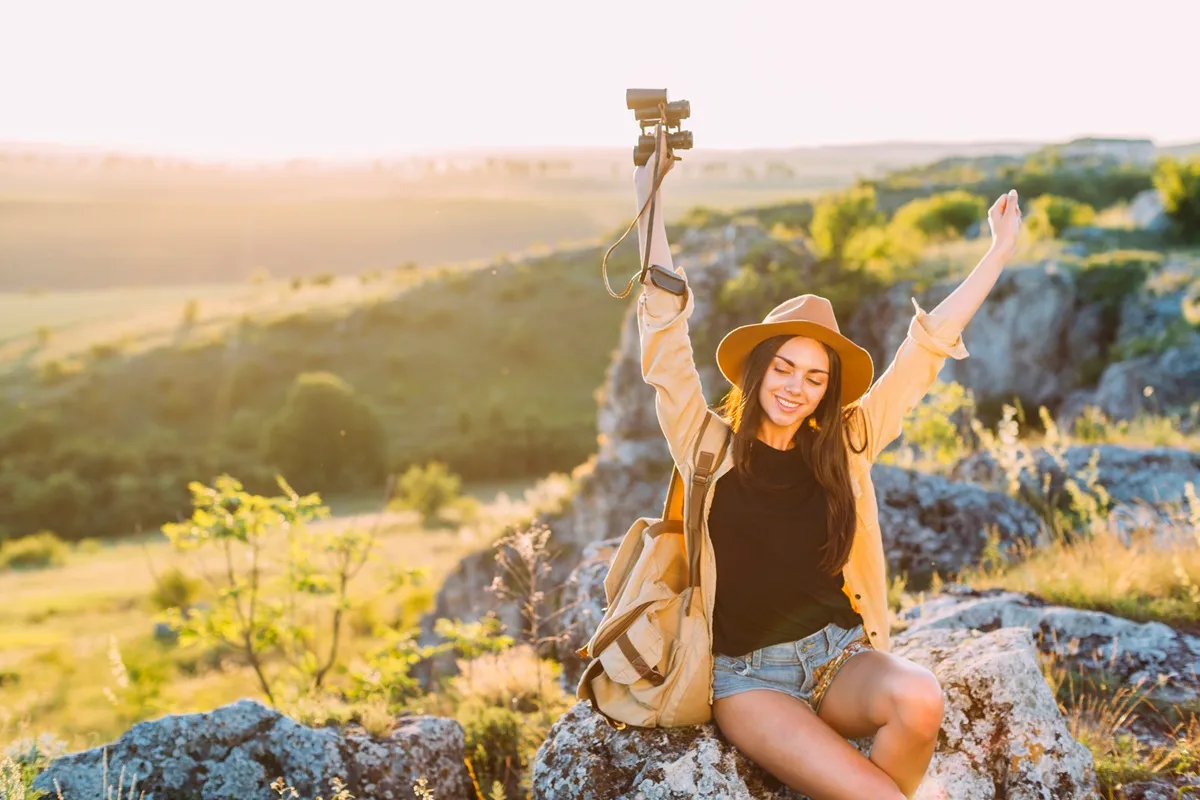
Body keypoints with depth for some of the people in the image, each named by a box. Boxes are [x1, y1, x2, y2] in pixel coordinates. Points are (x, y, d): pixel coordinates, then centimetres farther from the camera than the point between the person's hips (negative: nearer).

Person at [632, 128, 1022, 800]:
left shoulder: (843, 446, 7)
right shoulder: (708, 444, -1)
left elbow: (927, 346, 10)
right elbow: (666, 327, -6)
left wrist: (1001, 251, 12)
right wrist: (649, 196, -8)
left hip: (841, 656, 4)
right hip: (747, 678, -4)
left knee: (920, 699, -30)